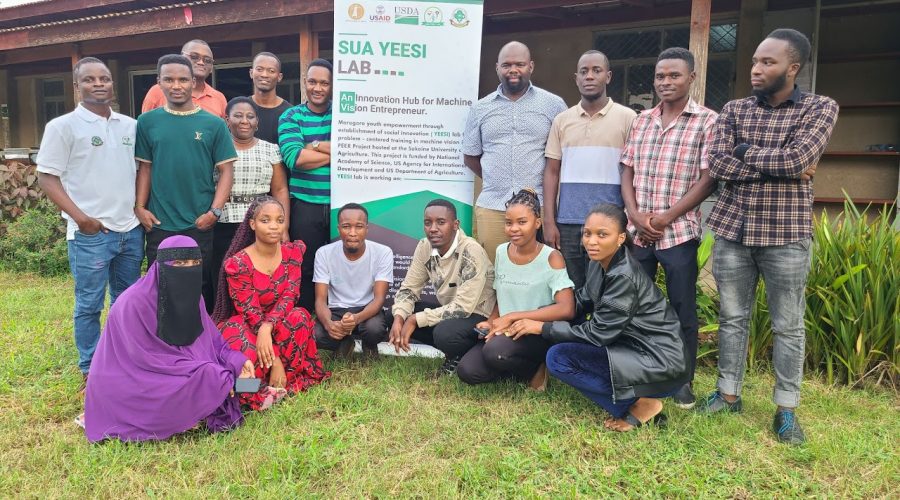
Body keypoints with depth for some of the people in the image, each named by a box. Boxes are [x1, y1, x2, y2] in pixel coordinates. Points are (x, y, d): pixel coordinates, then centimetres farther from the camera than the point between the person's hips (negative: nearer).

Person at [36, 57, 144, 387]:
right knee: (89, 305, 3)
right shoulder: (63, 126, -4)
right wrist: (80, 217, -14)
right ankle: (90, 370, 16)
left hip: (131, 230, 5)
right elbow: (46, 178, -5)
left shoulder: (130, 125, 9)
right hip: (90, 234, -5)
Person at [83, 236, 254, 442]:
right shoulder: (136, 301, -24)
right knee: (207, 377, -24)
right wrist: (209, 373, -25)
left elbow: (212, 340, 3)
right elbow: (151, 359, -23)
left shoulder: (191, 296, -1)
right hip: (134, 384, -7)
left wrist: (236, 361, -16)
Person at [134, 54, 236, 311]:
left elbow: (226, 170, -1)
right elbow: (144, 167, 9)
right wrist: (139, 207, -2)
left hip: (200, 225, -1)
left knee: (201, 288, 9)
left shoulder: (213, 124, 1)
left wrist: (215, 211, -10)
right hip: (159, 225, 1)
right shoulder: (147, 122, 6)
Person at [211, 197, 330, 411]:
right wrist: (275, 360, -28)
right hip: (244, 327, -3)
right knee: (251, 356, -38)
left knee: (300, 317, -32)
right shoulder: (237, 264, -17)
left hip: (279, 325, 4)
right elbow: (251, 313, -20)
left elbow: (289, 296, -15)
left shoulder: (294, 251, -5)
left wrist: (267, 327, -36)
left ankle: (274, 384, -19)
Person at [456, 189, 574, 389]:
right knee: (467, 371, -16)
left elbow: (566, 310, -22)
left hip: (540, 333, -5)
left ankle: (537, 368, -3)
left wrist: (512, 317, -21)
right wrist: (491, 322, -6)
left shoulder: (552, 258, -12)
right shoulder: (501, 252, 5)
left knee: (496, 351, -34)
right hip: (505, 332, 6)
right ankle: (527, 367, 6)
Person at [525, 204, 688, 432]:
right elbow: (581, 302, 12)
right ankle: (633, 397, 9)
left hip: (660, 362, -9)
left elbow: (598, 333, -19)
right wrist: (533, 318, 0)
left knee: (558, 358, -14)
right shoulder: (600, 262, 1)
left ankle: (639, 406, -5)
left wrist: (542, 328, -12)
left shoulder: (623, 277, -25)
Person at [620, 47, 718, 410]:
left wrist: (666, 218, -13)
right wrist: (637, 216, -5)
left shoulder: (707, 121, -3)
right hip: (637, 232, 4)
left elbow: (708, 179, -9)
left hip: (679, 233, -4)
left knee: (682, 310, 6)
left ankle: (683, 380, 22)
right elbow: (627, 172, 10)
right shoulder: (642, 121, 12)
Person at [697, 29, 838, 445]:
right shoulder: (734, 110, 7)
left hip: (785, 234, -2)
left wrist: (745, 151, -6)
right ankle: (728, 394, 26)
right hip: (732, 230, 3)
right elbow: (717, 164, -7)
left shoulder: (820, 108, 0)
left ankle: (786, 409, 20)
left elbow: (798, 159, -17)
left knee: (788, 326, 7)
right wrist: (777, 164, -12)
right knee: (731, 317, 11)